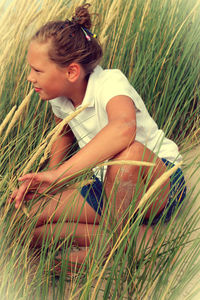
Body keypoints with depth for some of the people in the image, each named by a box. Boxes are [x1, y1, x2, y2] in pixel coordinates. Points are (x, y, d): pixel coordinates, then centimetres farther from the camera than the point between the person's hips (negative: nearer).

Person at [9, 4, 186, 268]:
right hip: (112, 187, 7)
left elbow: (124, 128, -48)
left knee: (128, 153, -43)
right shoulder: (59, 98, 0)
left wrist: (58, 174, -49)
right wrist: (47, 181, 10)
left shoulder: (110, 82, -23)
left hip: (161, 181, -7)